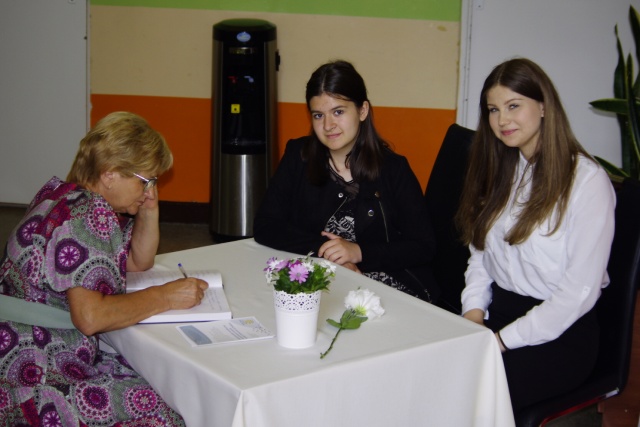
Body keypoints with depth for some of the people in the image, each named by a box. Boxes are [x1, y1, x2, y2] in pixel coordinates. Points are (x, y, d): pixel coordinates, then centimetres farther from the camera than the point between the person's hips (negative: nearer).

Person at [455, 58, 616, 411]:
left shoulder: (587, 180, -10)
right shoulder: (501, 172, 14)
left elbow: (580, 290, -15)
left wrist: (504, 339, -15)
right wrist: (474, 313, -3)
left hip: (560, 334, -6)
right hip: (498, 314, 6)